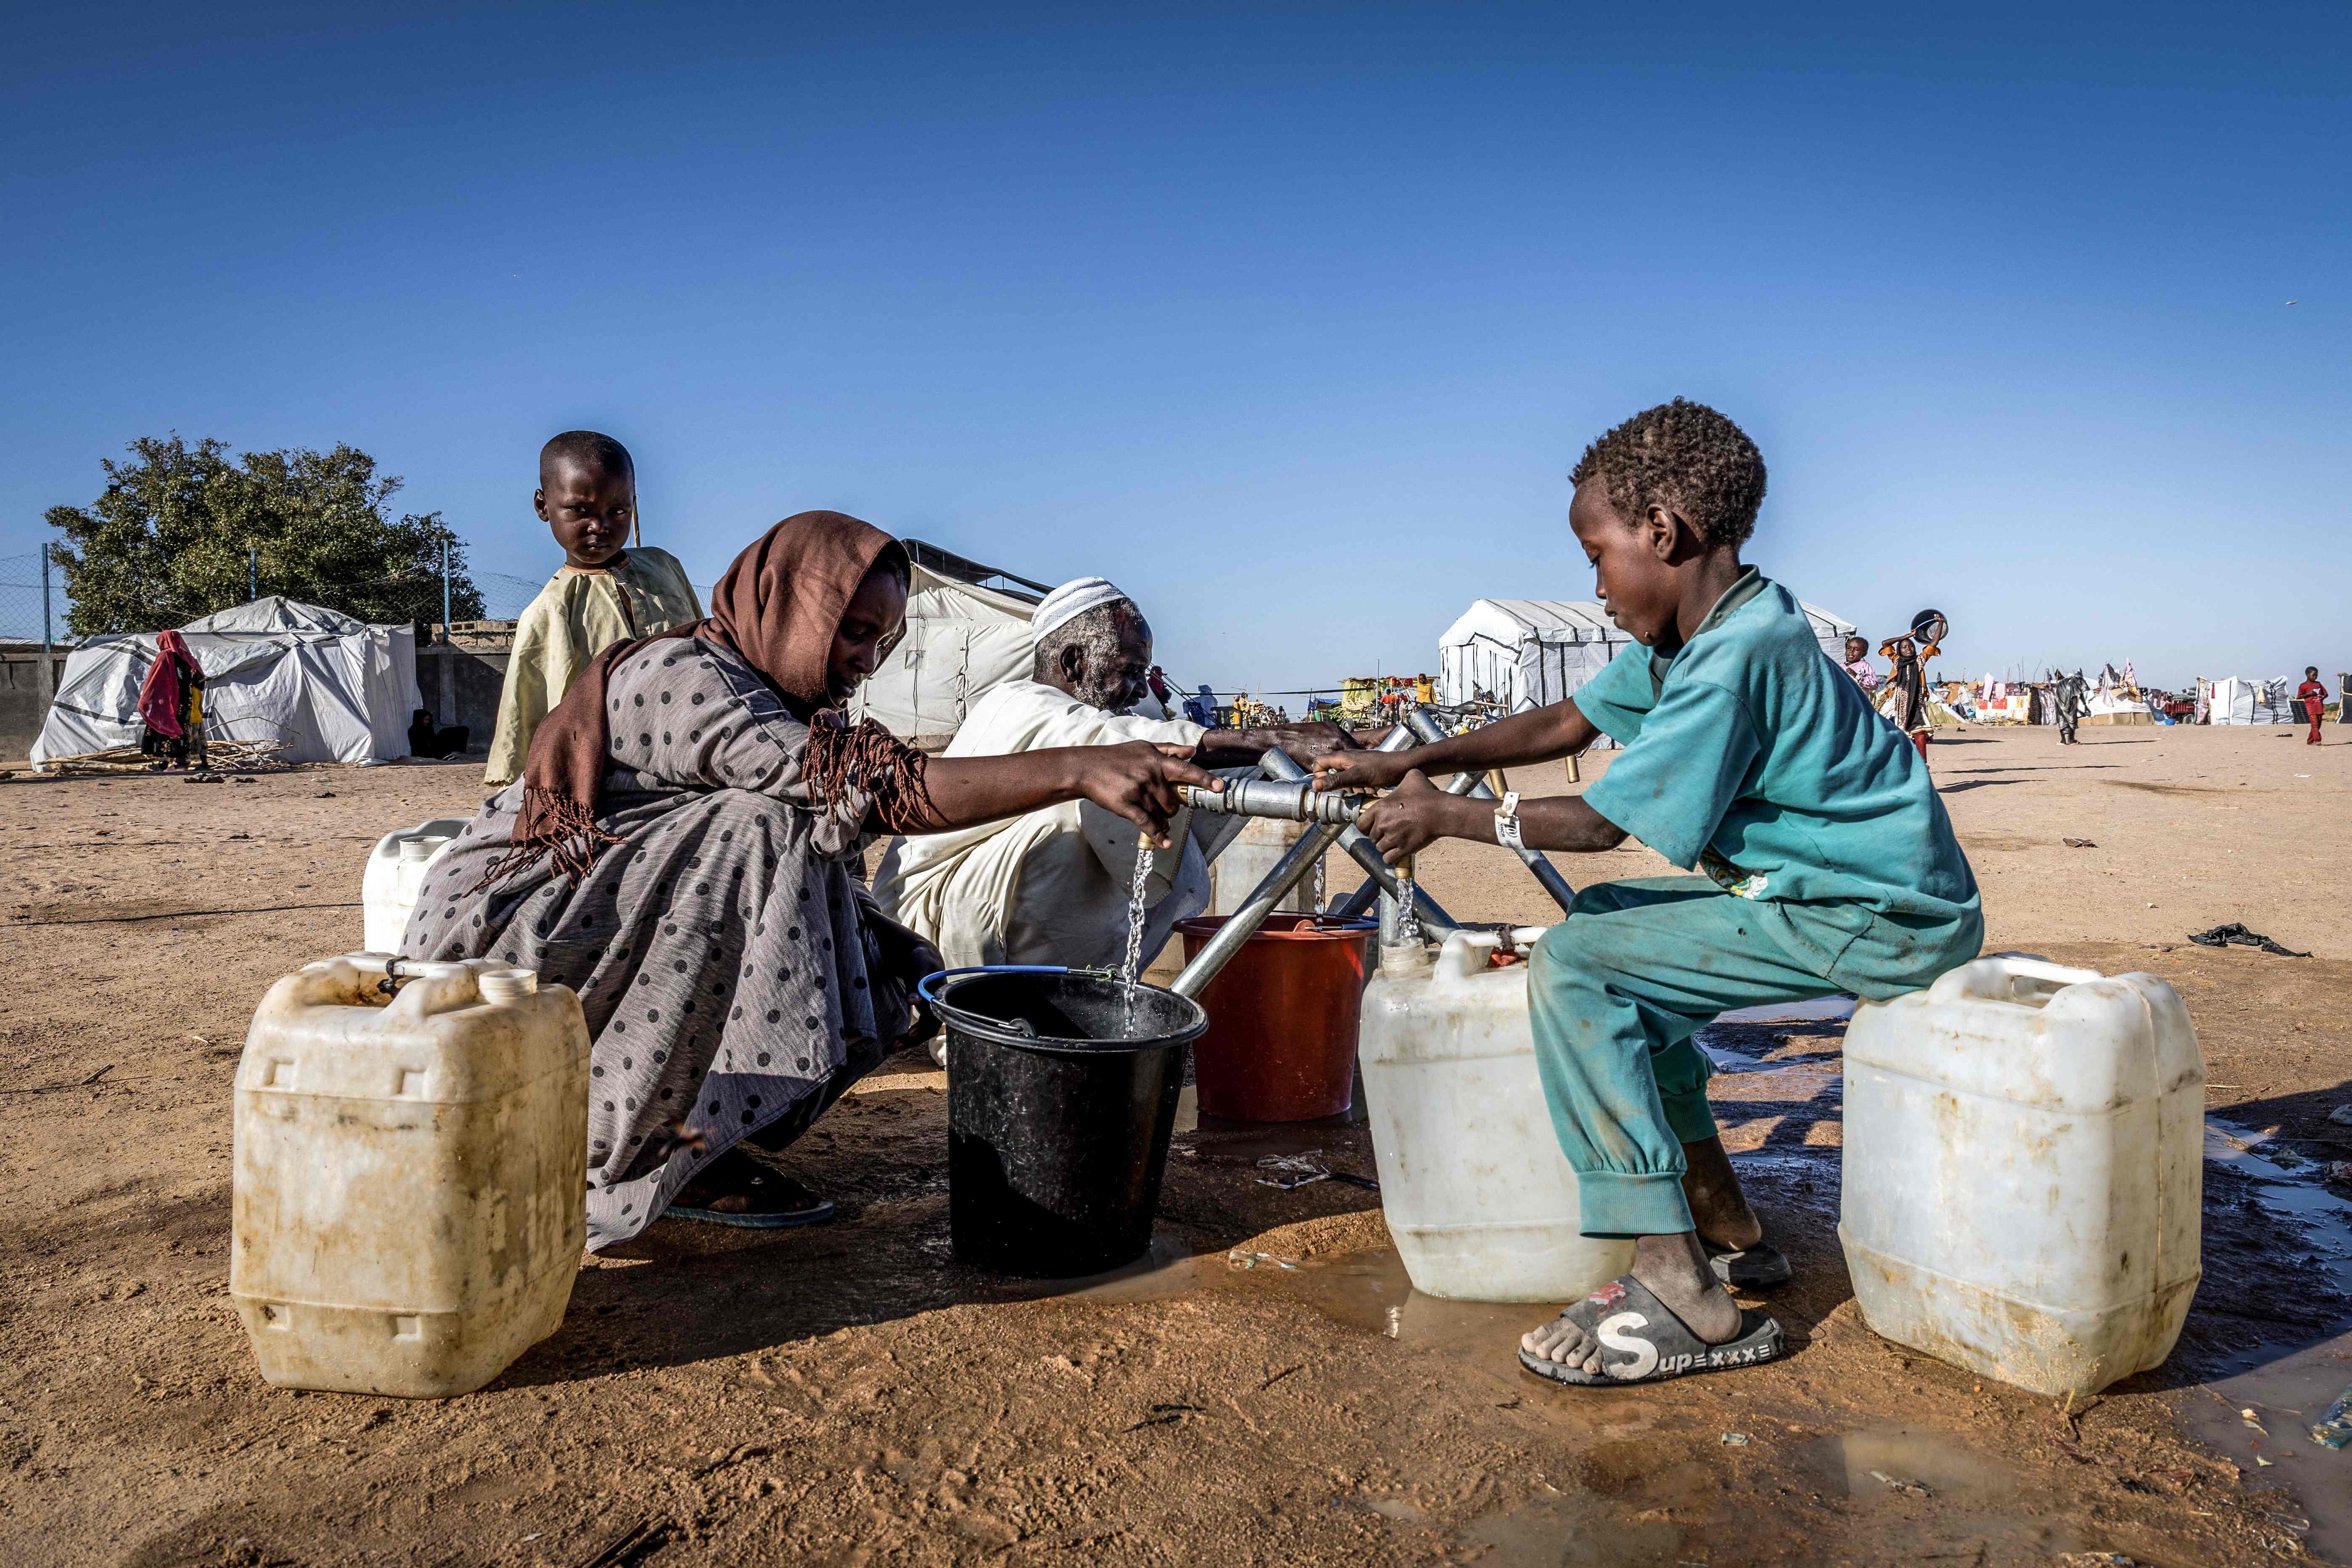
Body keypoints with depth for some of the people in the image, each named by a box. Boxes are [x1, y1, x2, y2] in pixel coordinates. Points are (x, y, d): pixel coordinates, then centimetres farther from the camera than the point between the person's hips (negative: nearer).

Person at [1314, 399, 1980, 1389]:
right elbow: (1565, 724, 15)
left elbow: (1597, 823, -18)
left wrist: (1443, 816, -5)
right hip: (1831, 895, 11)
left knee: (1573, 964, -17)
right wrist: (1408, 764, 10)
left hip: (1879, 921, -11)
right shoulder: (1696, 632, 9)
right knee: (1608, 922, 19)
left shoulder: (1731, 659, -23)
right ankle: (1726, 1231, 20)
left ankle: (1685, 1297, -16)